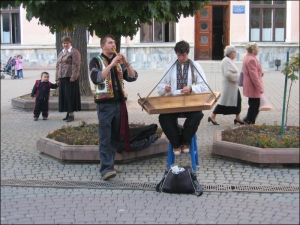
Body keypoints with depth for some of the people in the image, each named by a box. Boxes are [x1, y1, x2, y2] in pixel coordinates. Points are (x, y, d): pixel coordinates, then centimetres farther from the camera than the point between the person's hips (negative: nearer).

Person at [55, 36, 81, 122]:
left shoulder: (74, 52, -4)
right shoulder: (60, 53, 20)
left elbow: (76, 65, -12)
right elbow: (58, 66, 21)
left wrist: (73, 77, -18)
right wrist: (57, 78, 13)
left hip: (70, 77, -7)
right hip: (62, 78, 7)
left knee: (70, 95, -8)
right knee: (64, 95, 6)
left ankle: (71, 114, -5)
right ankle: (68, 113, 14)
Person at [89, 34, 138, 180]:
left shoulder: (119, 61, 15)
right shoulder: (96, 61, 0)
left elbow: (133, 78, 6)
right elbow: (96, 79, -18)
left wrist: (126, 63, -9)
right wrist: (111, 64, -22)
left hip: (119, 102, 5)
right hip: (105, 103, -5)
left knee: (116, 136, 8)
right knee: (105, 137, -9)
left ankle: (109, 164, 17)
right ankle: (106, 168, -12)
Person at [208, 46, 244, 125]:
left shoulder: (230, 61, 13)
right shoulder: (226, 61, -19)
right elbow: (228, 74, -27)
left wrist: (238, 76, 6)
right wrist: (238, 77, -17)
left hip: (233, 86, 10)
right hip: (228, 85, -10)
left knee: (238, 100, 9)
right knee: (224, 101, -2)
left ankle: (237, 118, 18)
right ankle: (212, 116, 9)